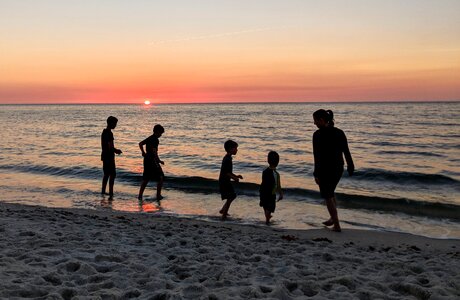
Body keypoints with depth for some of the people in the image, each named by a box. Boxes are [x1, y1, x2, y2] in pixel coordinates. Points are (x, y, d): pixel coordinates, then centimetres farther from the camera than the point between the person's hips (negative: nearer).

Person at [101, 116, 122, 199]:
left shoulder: (104, 132, 12)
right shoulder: (109, 133, -19)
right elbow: (110, 147, -23)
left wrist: (115, 150, 16)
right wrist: (117, 151, -5)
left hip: (104, 155, 10)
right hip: (109, 157, -10)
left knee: (106, 174, 19)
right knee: (113, 174, -8)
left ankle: (103, 191, 27)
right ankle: (111, 193, -10)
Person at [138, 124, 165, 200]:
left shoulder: (149, 138, 12)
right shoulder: (155, 140, -15)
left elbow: (140, 144, 24)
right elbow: (154, 151, -24)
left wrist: (143, 152, 32)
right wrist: (159, 161, -20)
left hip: (146, 159, 9)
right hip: (152, 160, -9)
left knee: (146, 179, 15)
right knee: (161, 178, 3)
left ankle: (140, 195, 13)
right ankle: (158, 195, 3)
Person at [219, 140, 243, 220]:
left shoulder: (227, 158, 13)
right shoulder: (227, 159, -20)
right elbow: (225, 172, -25)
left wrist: (236, 176, 14)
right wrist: (234, 178, -22)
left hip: (226, 181, 10)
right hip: (224, 182, -10)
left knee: (233, 196, 20)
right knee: (229, 198, -6)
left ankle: (223, 210, 31)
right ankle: (224, 215, 0)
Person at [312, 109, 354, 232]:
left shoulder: (318, 134, -16)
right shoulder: (339, 132, 1)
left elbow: (317, 156, -18)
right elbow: (346, 151, 5)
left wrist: (316, 174, -15)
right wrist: (350, 166, 15)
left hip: (325, 169, -6)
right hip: (338, 168, 6)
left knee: (327, 196, 8)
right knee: (330, 192, 27)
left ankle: (337, 225, 9)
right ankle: (333, 218, 32)